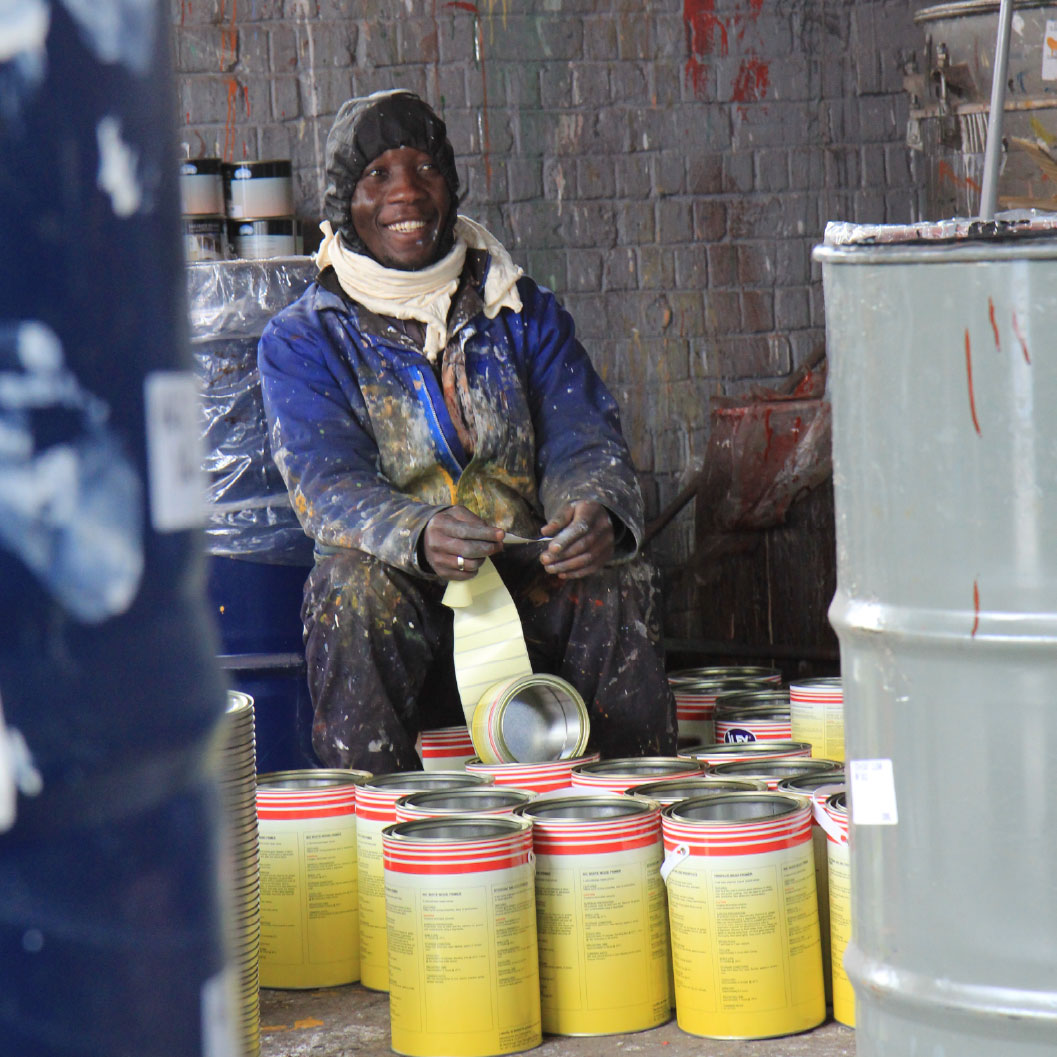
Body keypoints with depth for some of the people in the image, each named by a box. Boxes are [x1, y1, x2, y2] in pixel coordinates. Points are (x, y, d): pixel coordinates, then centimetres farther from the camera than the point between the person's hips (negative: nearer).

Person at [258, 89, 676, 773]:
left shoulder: (525, 313, 12)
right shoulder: (301, 342, 3)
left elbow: (584, 444, 1)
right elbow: (329, 488, -12)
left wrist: (600, 511, -26)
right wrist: (419, 537, -36)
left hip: (532, 593, 2)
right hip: (406, 608, -2)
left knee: (621, 580, -27)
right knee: (351, 583, -33)